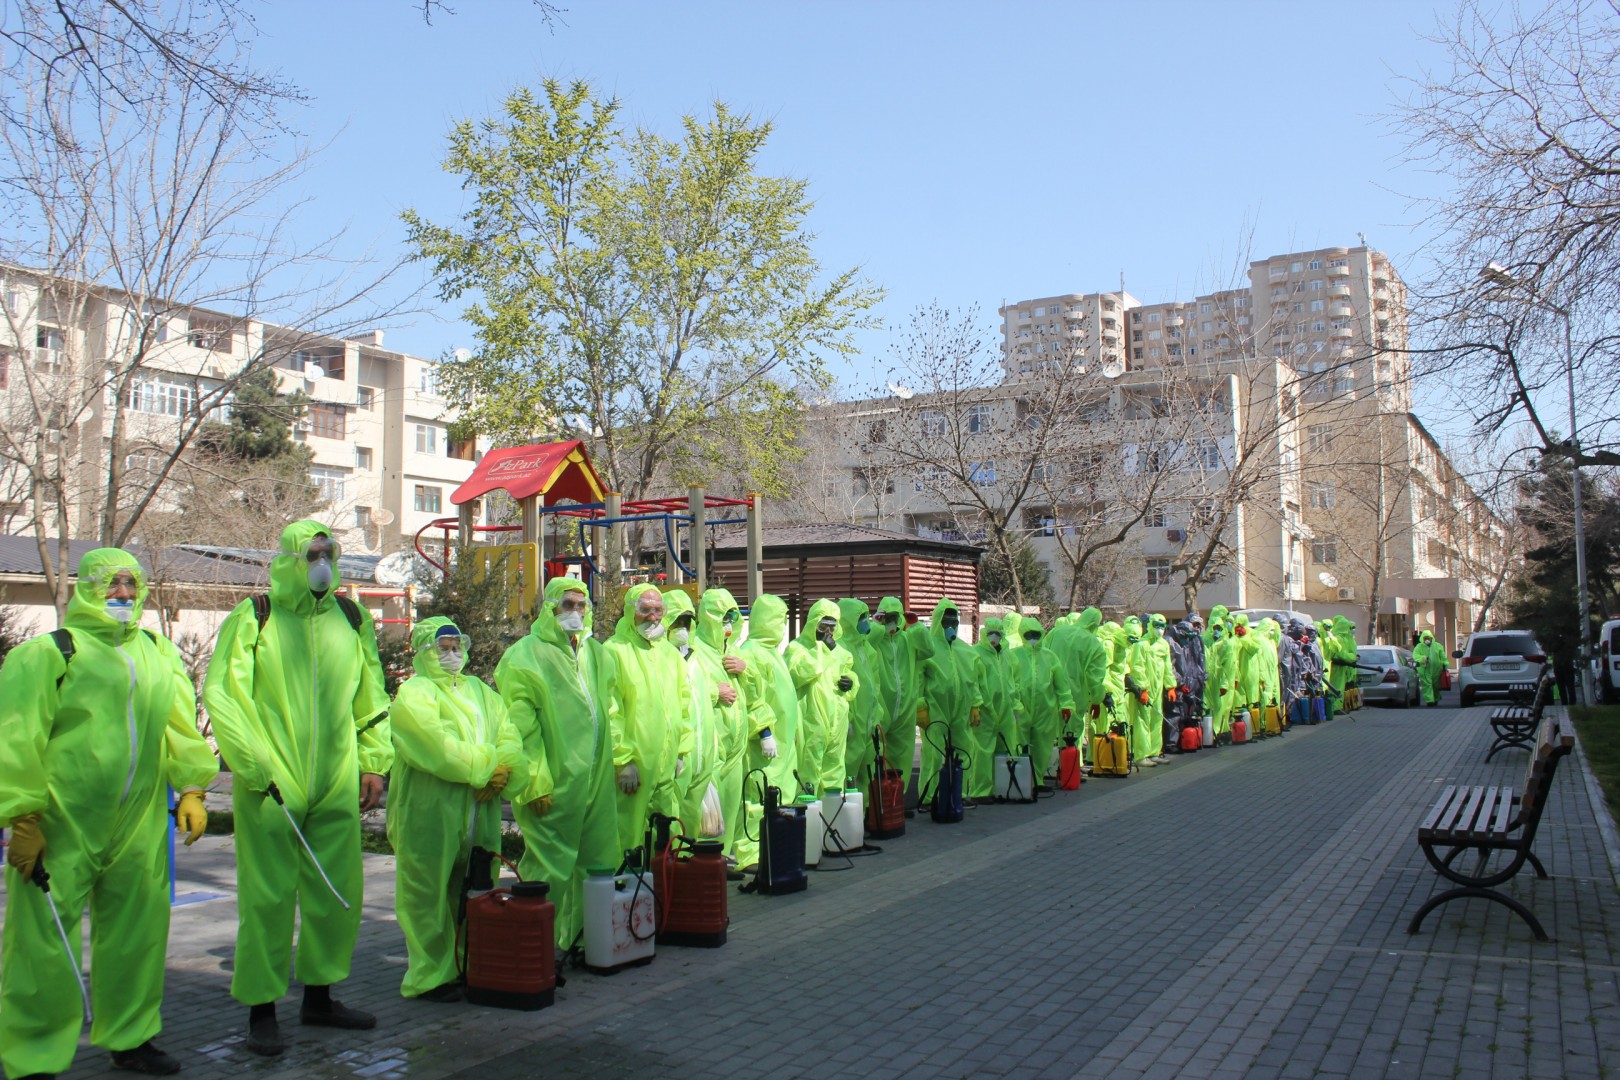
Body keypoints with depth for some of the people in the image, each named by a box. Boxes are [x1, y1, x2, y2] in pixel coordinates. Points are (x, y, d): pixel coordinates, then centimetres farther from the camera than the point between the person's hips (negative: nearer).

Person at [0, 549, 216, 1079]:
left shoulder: (158, 653, 13)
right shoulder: (50, 653, -7)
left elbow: (182, 725, 17)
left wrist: (191, 789, 12)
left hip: (139, 827, 6)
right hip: (61, 826, -6)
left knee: (138, 930, 13)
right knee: (44, 939, -2)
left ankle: (129, 1037, 29)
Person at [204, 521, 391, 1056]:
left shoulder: (351, 618, 10)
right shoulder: (254, 617, -4)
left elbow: (370, 696, 16)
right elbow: (221, 694, -7)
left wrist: (373, 761, 11)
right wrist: (255, 766, -12)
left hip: (336, 787, 5)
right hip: (270, 789, -4)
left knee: (339, 893, 9)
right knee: (267, 898, 0)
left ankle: (319, 997, 25)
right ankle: (261, 1009, 12)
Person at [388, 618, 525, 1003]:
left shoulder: (479, 691, 18)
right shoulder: (413, 694, -4)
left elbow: (509, 738, 7)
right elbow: (438, 747, -17)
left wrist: (499, 771, -12)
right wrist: (486, 767, -11)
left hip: (480, 812, 7)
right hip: (430, 813, -6)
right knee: (429, 895, -2)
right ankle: (430, 976, 6)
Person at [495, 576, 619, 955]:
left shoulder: (597, 654, 15)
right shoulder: (526, 656, -5)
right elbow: (520, 729, -11)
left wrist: (614, 764, 13)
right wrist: (534, 784, -17)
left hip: (597, 780, 7)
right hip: (554, 782, -6)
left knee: (598, 863, 10)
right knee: (551, 869, -3)